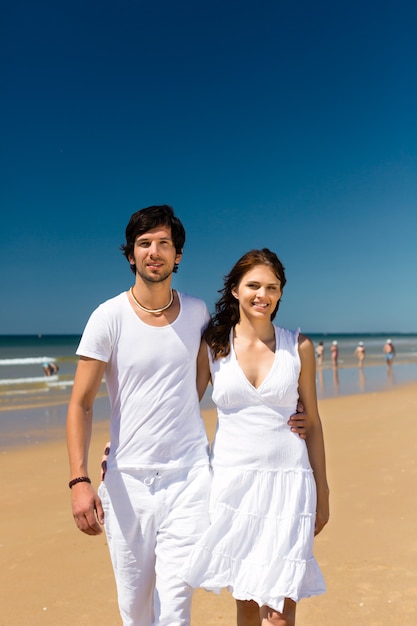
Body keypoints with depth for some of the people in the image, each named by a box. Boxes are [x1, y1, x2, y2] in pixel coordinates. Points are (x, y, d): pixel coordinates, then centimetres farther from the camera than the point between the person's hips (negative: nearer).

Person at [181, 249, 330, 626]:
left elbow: (312, 421, 7)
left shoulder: (299, 347, 1)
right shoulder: (212, 346, 0)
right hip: (232, 479, 1)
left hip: (287, 481, 0)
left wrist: (322, 492, 10)